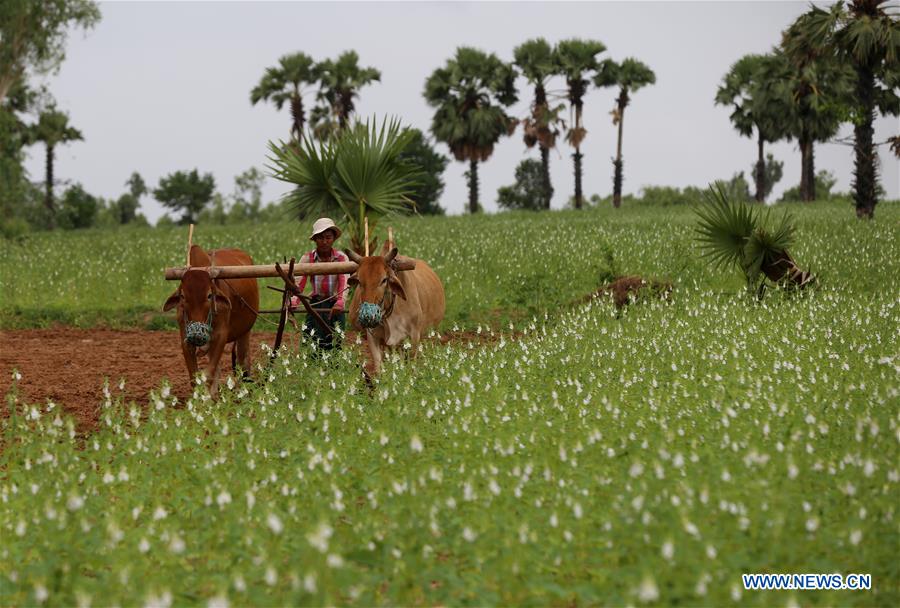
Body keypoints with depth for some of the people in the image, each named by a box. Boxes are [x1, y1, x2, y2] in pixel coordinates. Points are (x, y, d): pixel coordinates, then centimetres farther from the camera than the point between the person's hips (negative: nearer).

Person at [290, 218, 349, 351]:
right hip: (315, 306, 1)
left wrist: (340, 302, -39)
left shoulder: (341, 258, -6)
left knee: (334, 345, 0)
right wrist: (293, 302, -32)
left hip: (335, 306, -1)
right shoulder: (307, 259, -3)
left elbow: (344, 282, -20)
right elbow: (299, 284, -12)